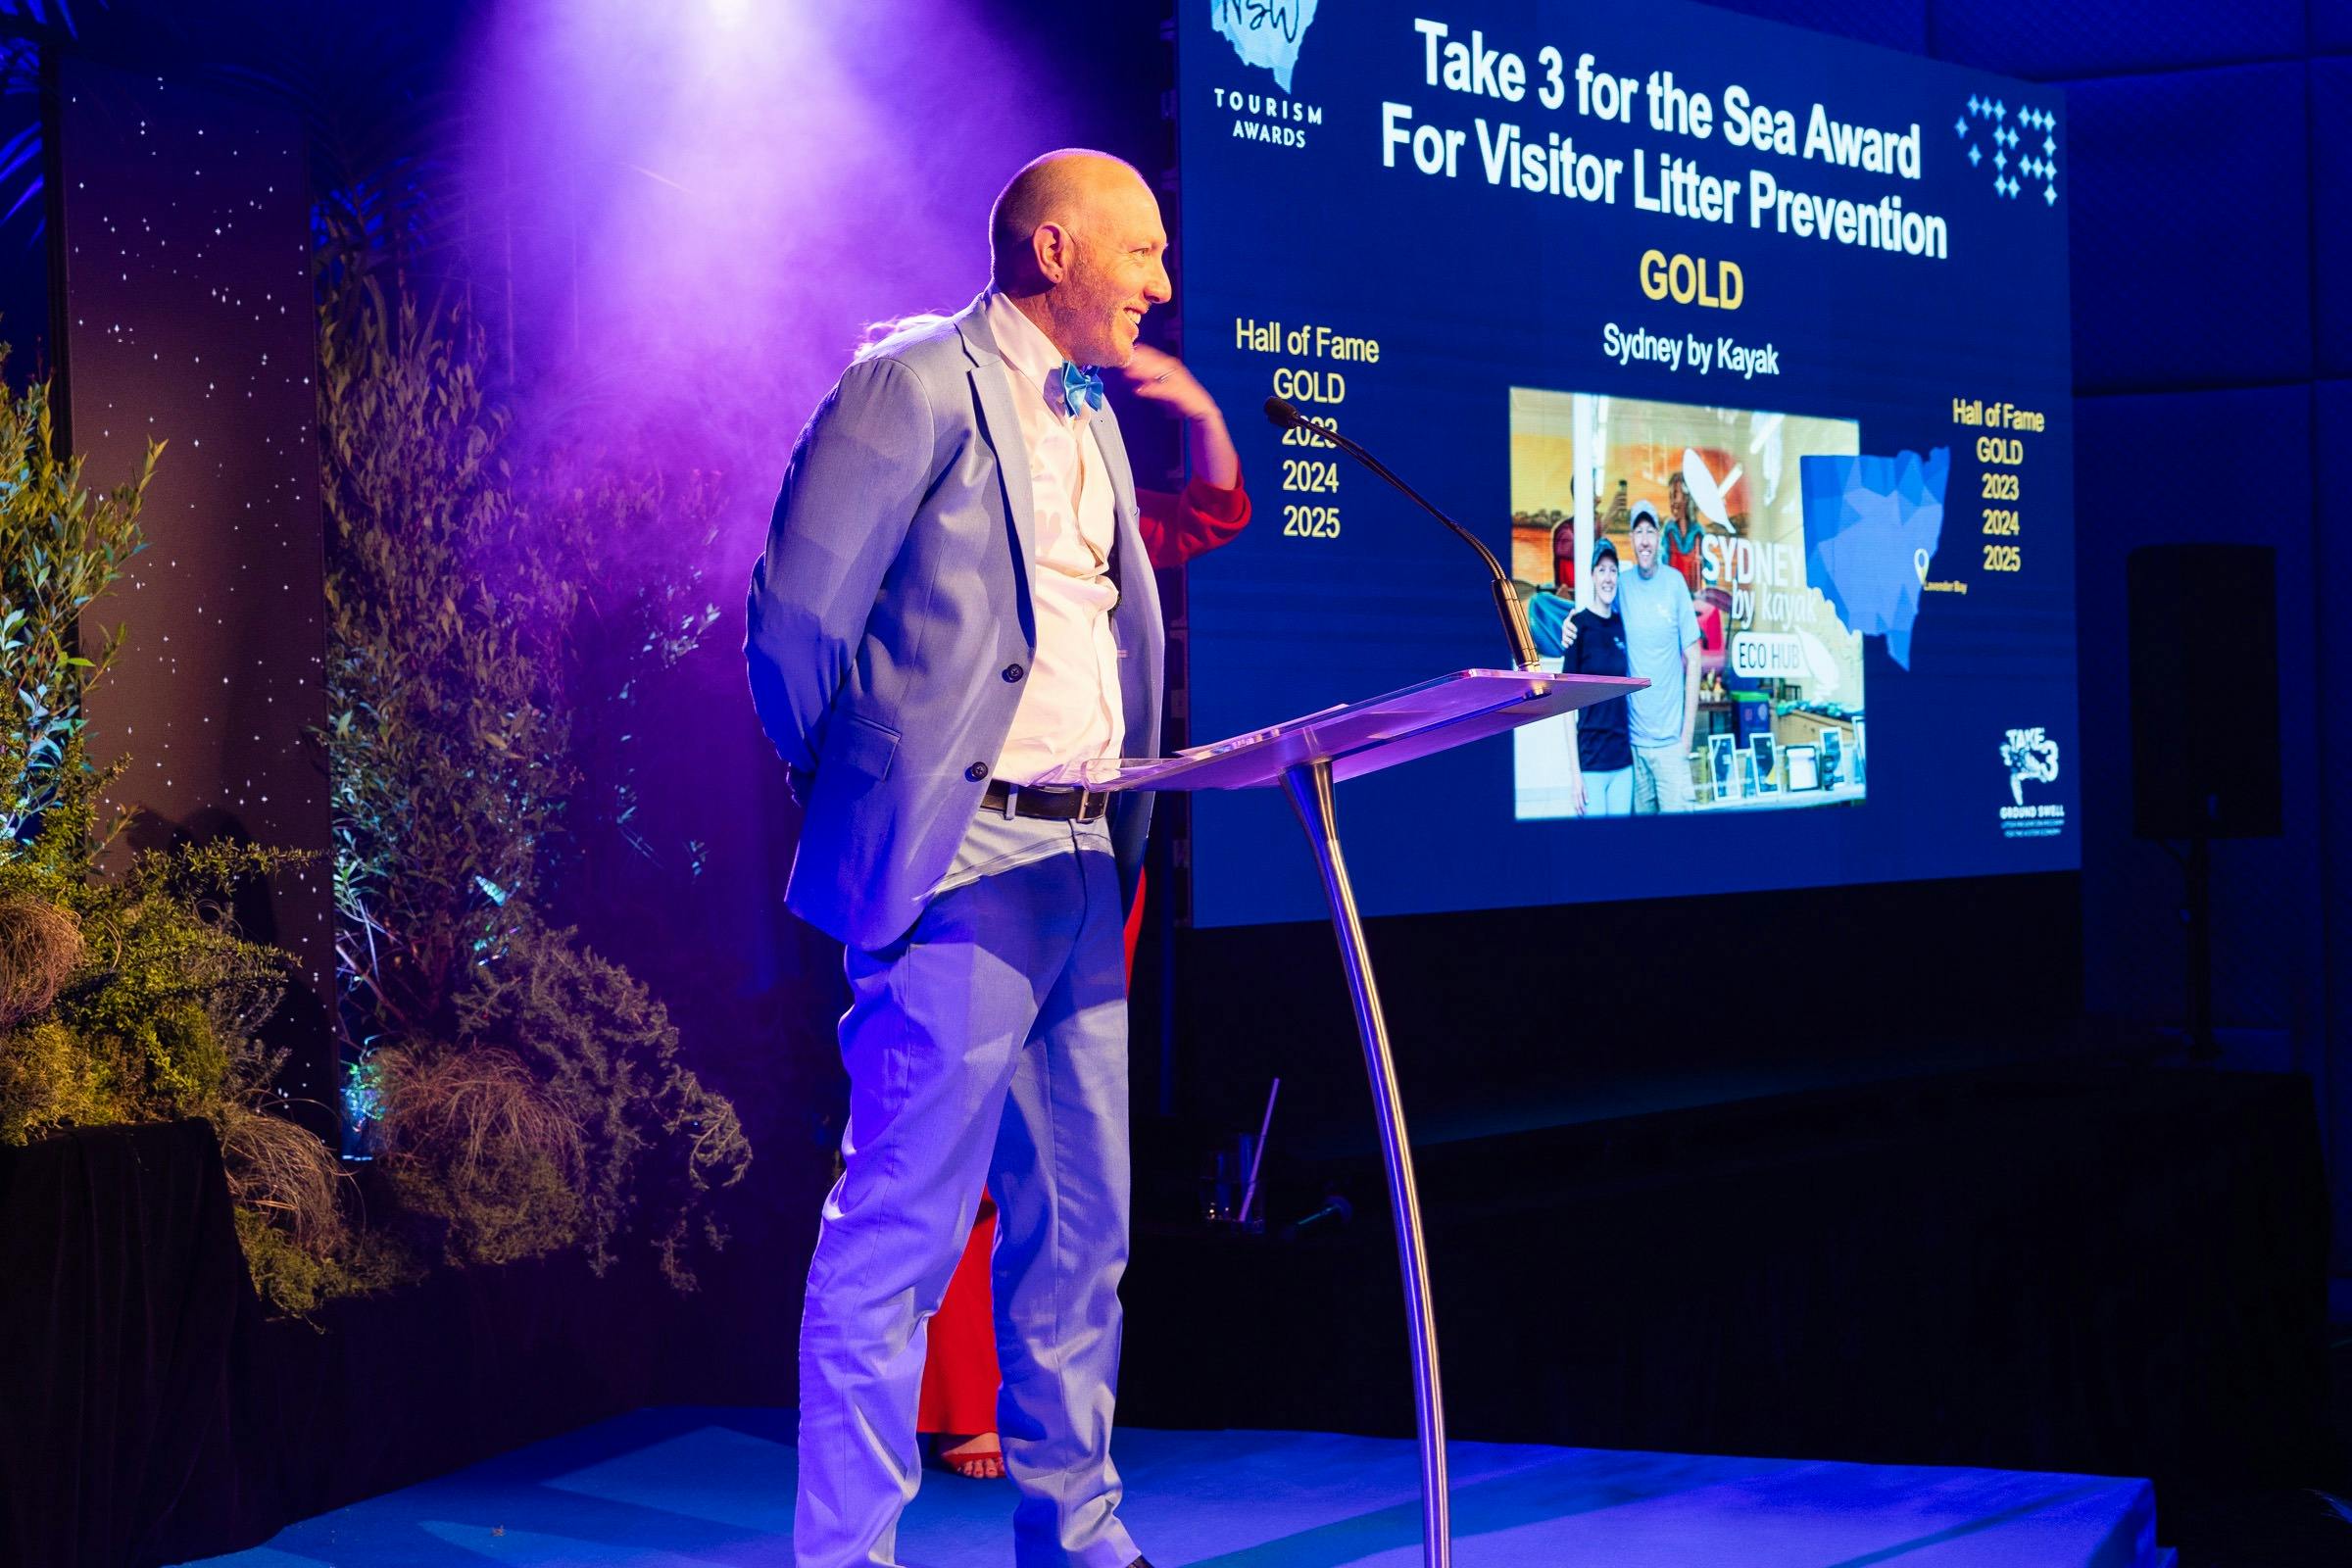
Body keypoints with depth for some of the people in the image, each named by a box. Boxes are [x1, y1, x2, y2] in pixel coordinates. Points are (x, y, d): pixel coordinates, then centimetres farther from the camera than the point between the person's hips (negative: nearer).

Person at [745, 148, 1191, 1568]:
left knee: (1081, 1227, 13)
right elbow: (794, 614, -9)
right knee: (902, 1230, -5)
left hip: (1083, 864, 9)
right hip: (959, 866, -8)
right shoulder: (917, 384, -8)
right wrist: (862, 796, 0)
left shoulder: (1093, 421, 19)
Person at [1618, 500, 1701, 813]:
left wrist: (1687, 734, -6)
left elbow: (1692, 659, -1)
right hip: (1633, 739, 2)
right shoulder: (1622, 585, 2)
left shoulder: (1675, 582, -3)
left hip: (1669, 740, -2)